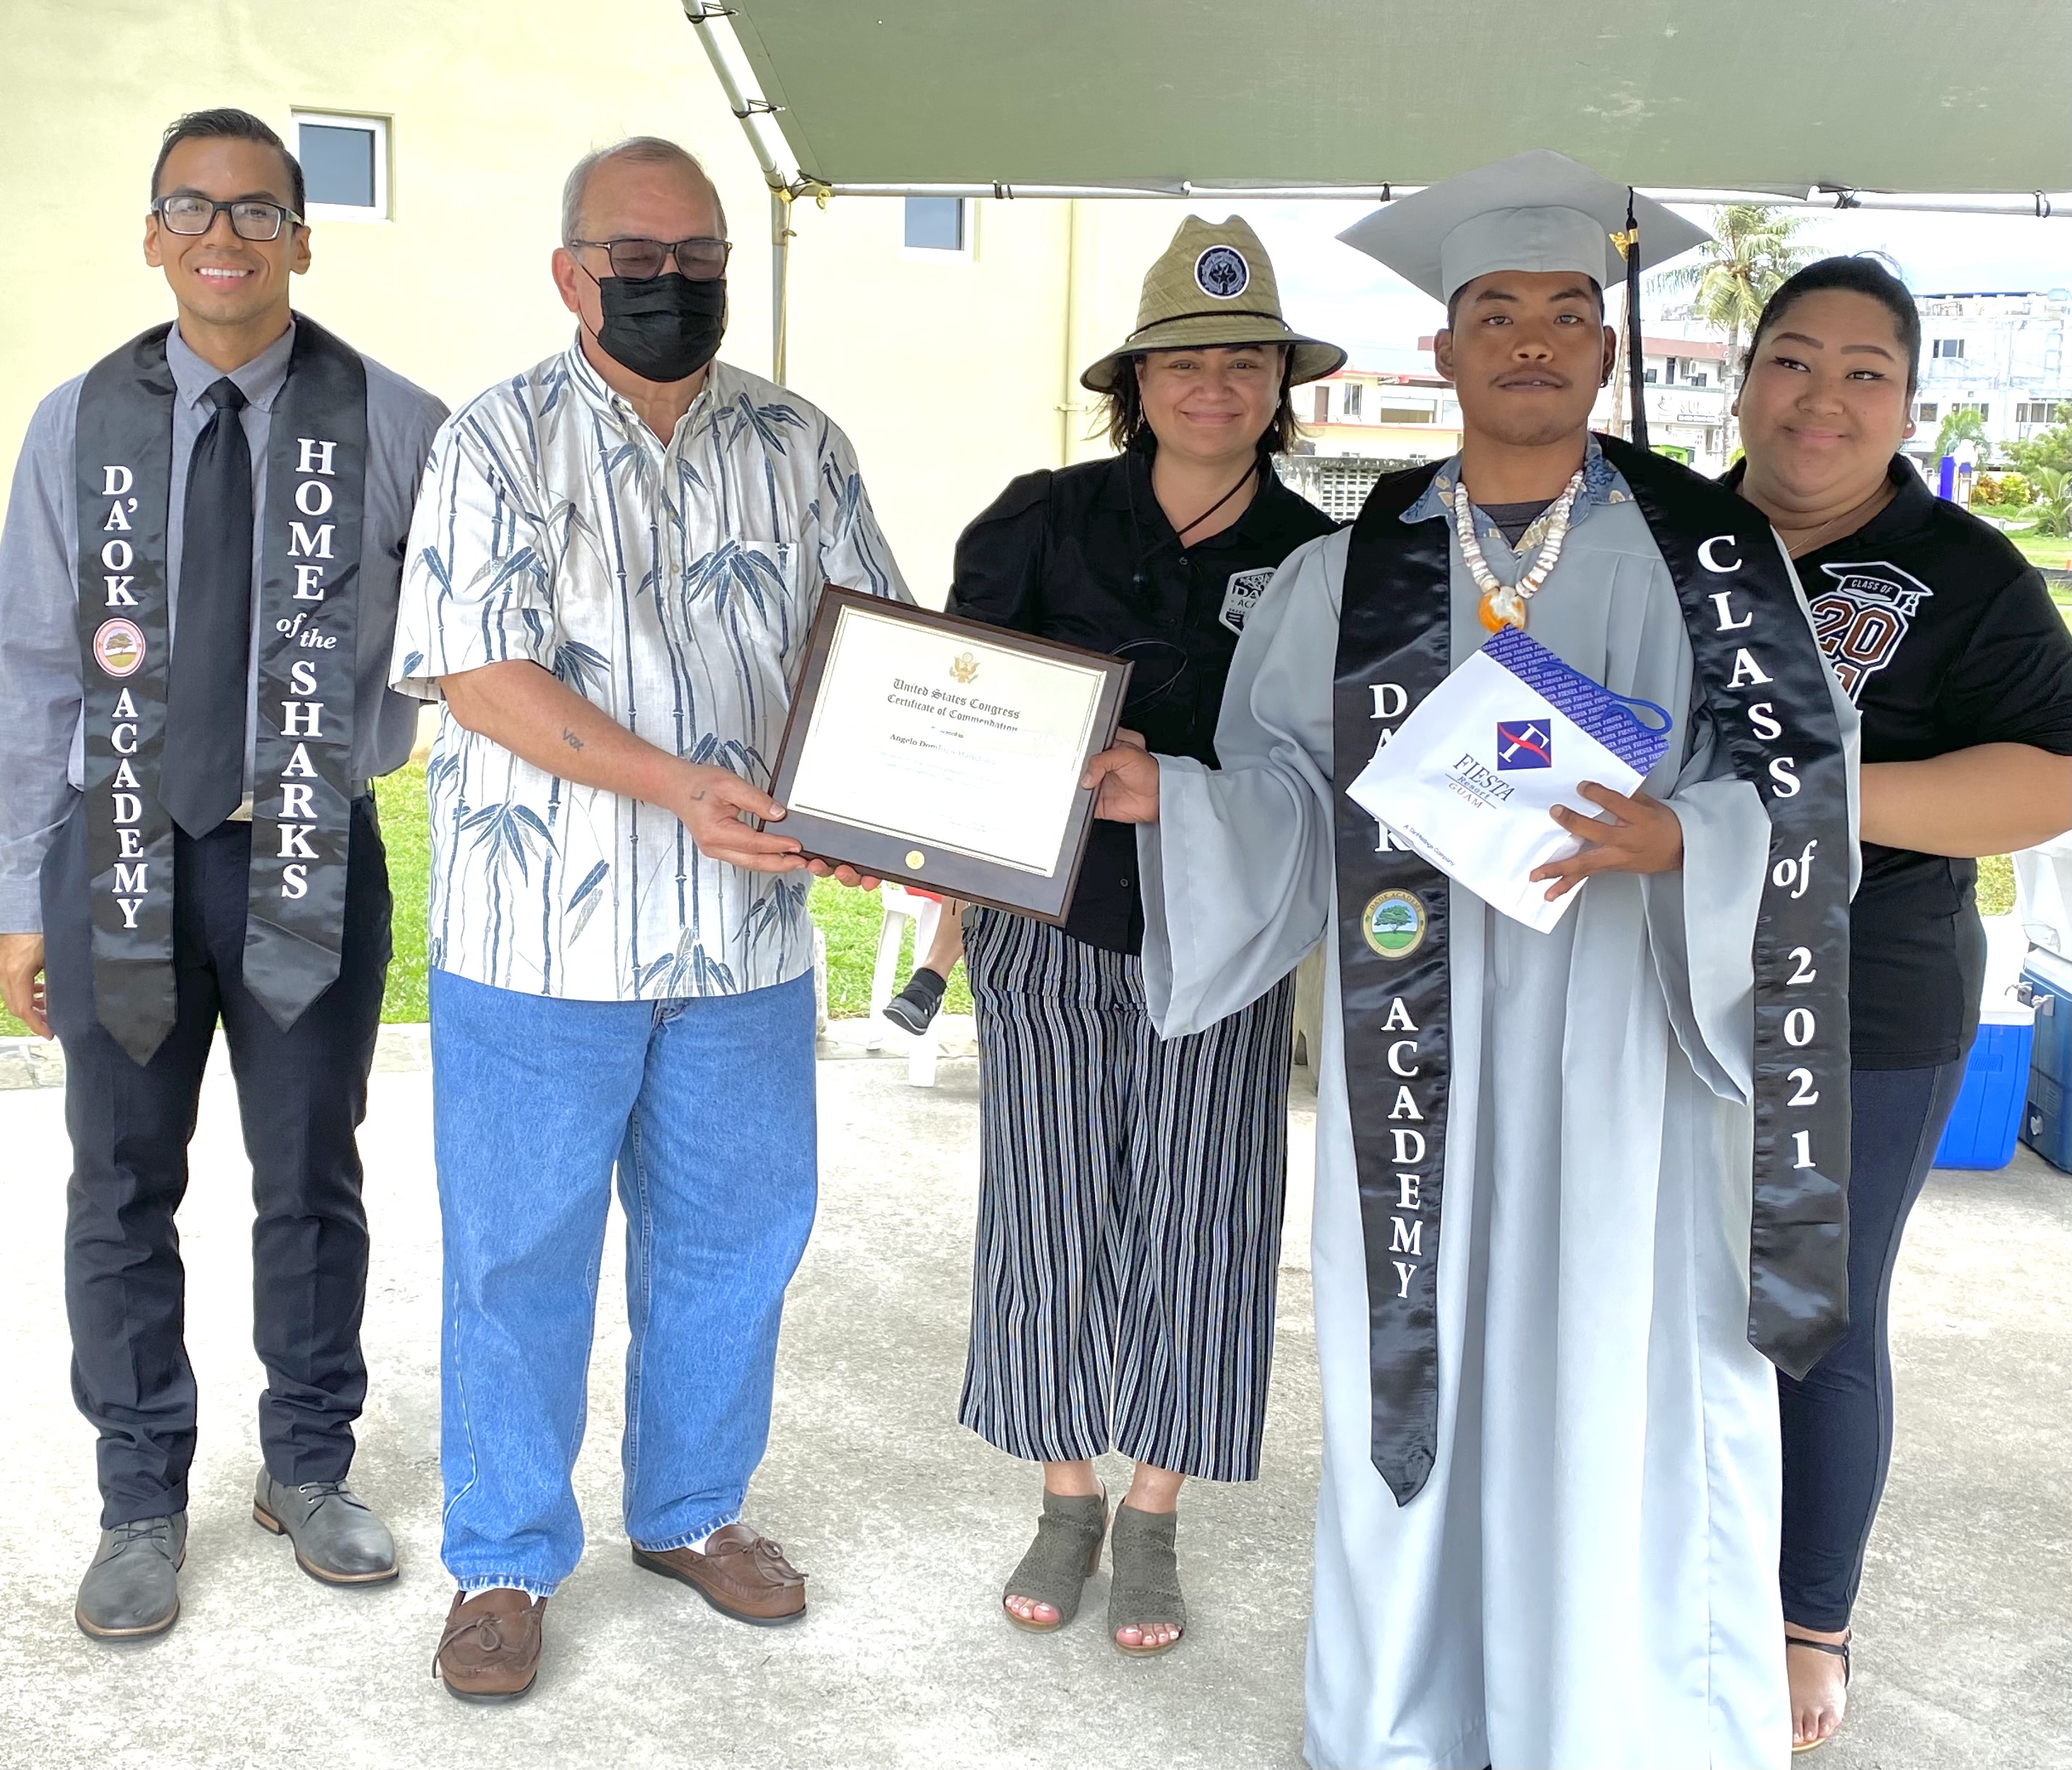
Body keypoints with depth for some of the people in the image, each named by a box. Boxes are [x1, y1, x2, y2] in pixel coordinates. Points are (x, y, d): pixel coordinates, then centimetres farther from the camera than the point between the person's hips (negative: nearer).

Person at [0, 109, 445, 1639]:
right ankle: (142, 1501, 28)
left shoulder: (393, 426, -5)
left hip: (313, 856, -1)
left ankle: (310, 1469, 32)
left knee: (312, 1180, 12)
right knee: (123, 1190, 10)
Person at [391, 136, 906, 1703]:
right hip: (544, 936, -3)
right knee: (521, 1258, 7)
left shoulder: (801, 447, 8)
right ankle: (507, 1561, 25)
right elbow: (479, 677, -12)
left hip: (747, 935, 4)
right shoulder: (502, 439, -3)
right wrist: (683, 786, -23)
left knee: (733, 1240, 14)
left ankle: (693, 1512, 35)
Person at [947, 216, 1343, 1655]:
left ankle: (1154, 1517, 24)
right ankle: (1068, 1499, 27)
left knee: (1194, 1219, 5)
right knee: (1054, 1209, 7)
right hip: (1050, 926, 0)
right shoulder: (1044, 522, -1)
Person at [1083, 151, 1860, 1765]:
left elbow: (1807, 780, -2)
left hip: (1628, 1041, -1)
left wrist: (1675, 837, -21)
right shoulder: (1347, 574, 8)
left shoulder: (1709, 551, 2)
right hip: (1426, 1045, 2)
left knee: (1631, 1384, 1)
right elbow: (1285, 804, 6)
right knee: (1422, 1371, 8)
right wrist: (1164, 795, -12)